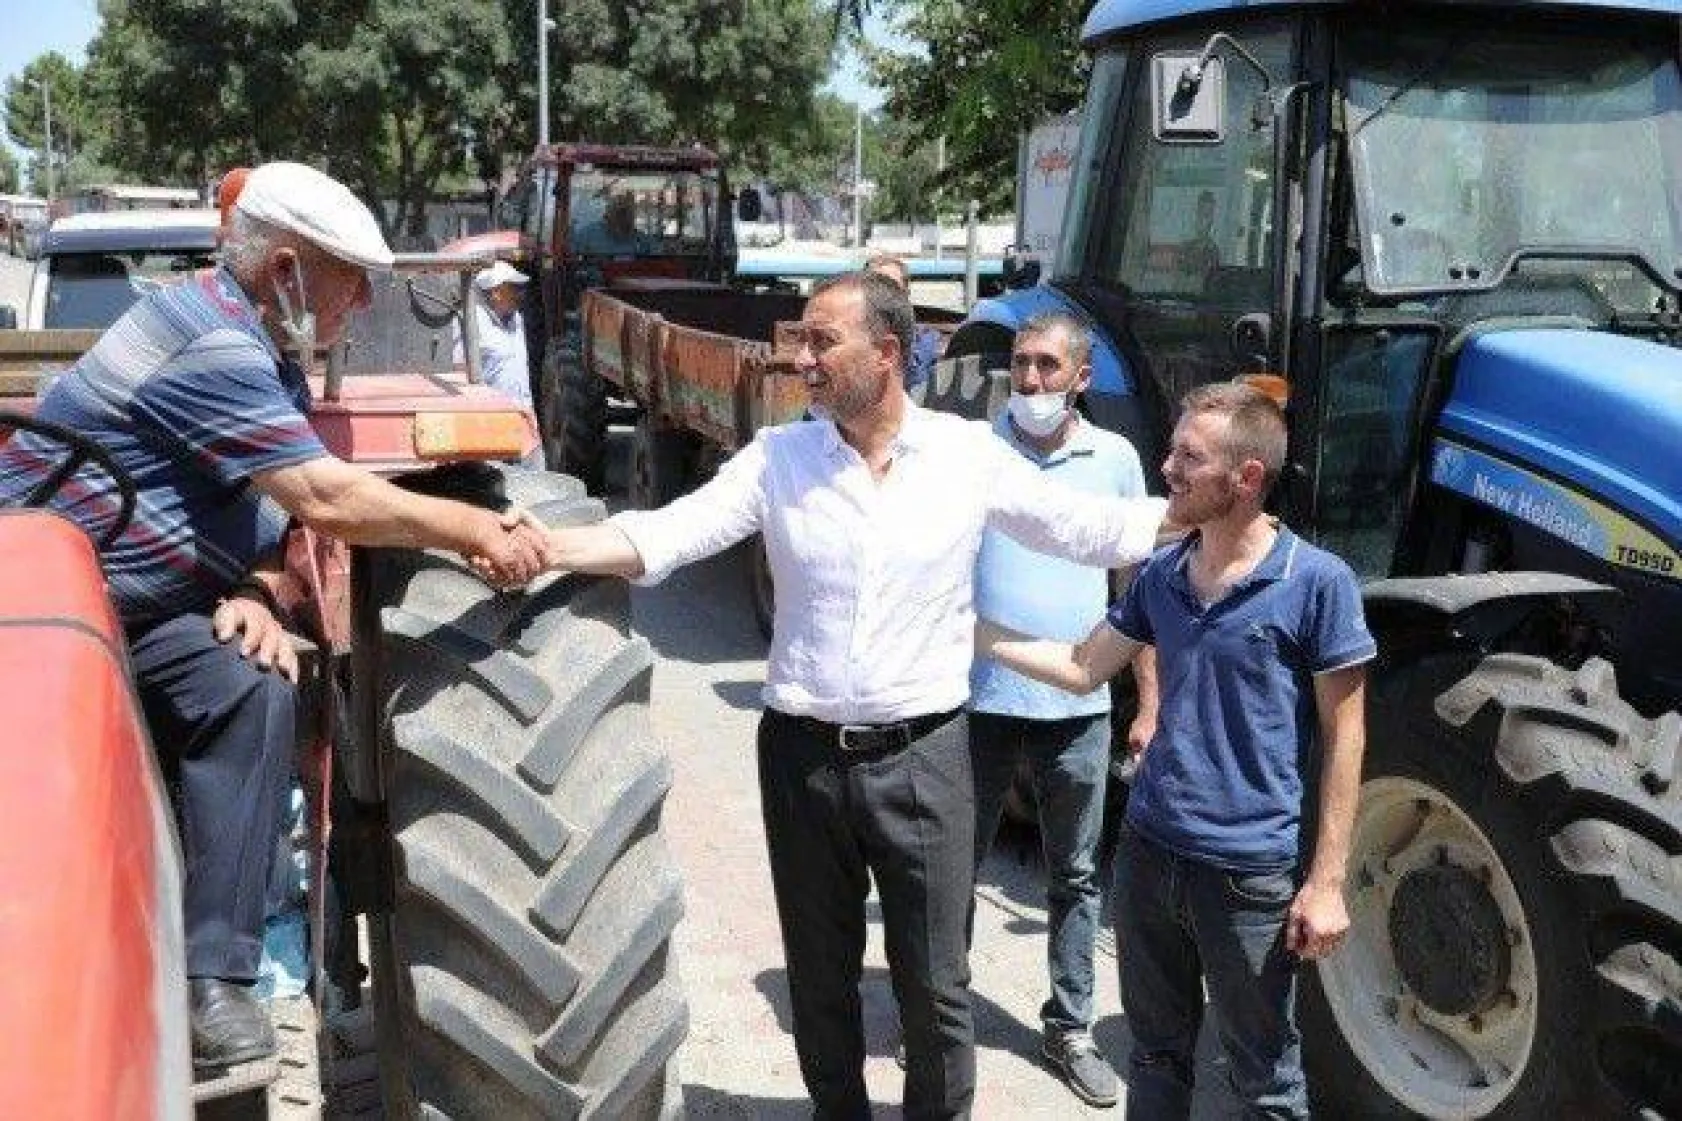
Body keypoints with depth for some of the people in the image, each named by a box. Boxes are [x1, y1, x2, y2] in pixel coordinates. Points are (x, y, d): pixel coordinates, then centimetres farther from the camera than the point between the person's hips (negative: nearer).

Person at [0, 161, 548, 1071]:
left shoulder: (270, 357, 9)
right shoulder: (209, 345, -21)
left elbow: (271, 503, 9)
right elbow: (327, 499, -27)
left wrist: (254, 592, -12)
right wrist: (472, 529, -19)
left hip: (135, 610, 7)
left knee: (252, 687, -18)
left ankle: (210, 979, -20)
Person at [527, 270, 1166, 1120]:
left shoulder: (970, 454, -4)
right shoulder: (777, 457, -2)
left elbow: (1091, 529, 1)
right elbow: (666, 533, -11)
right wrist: (548, 546, -26)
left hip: (922, 756, -2)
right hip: (803, 755, 2)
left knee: (934, 981, 10)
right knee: (820, 973, 17)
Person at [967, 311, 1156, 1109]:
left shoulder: (1115, 458, 2)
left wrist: (1150, 704, 6)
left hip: (1079, 707, 2)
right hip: (979, 699, -2)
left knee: (1076, 876, 13)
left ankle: (1070, 1029, 28)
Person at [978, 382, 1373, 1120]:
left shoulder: (1317, 582, -13)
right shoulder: (1161, 574, 3)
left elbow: (1342, 735, -11)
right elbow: (1083, 668, 13)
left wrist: (1326, 880, -13)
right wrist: (973, 629, 6)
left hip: (1251, 873, -5)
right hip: (1148, 852, 5)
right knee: (1156, 1054, 21)